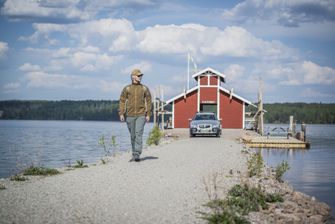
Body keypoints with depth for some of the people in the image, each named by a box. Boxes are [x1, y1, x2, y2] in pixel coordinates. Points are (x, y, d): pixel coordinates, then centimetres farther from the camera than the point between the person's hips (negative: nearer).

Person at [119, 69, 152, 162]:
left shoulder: (144, 88, 5)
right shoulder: (127, 89, 4)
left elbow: (148, 101, 6)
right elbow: (122, 101, 3)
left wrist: (148, 114, -1)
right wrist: (121, 113, -6)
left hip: (141, 115, -1)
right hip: (130, 115, 1)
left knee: (139, 134, -14)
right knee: (132, 136, 8)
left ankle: (137, 155, -17)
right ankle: (134, 155, 19)